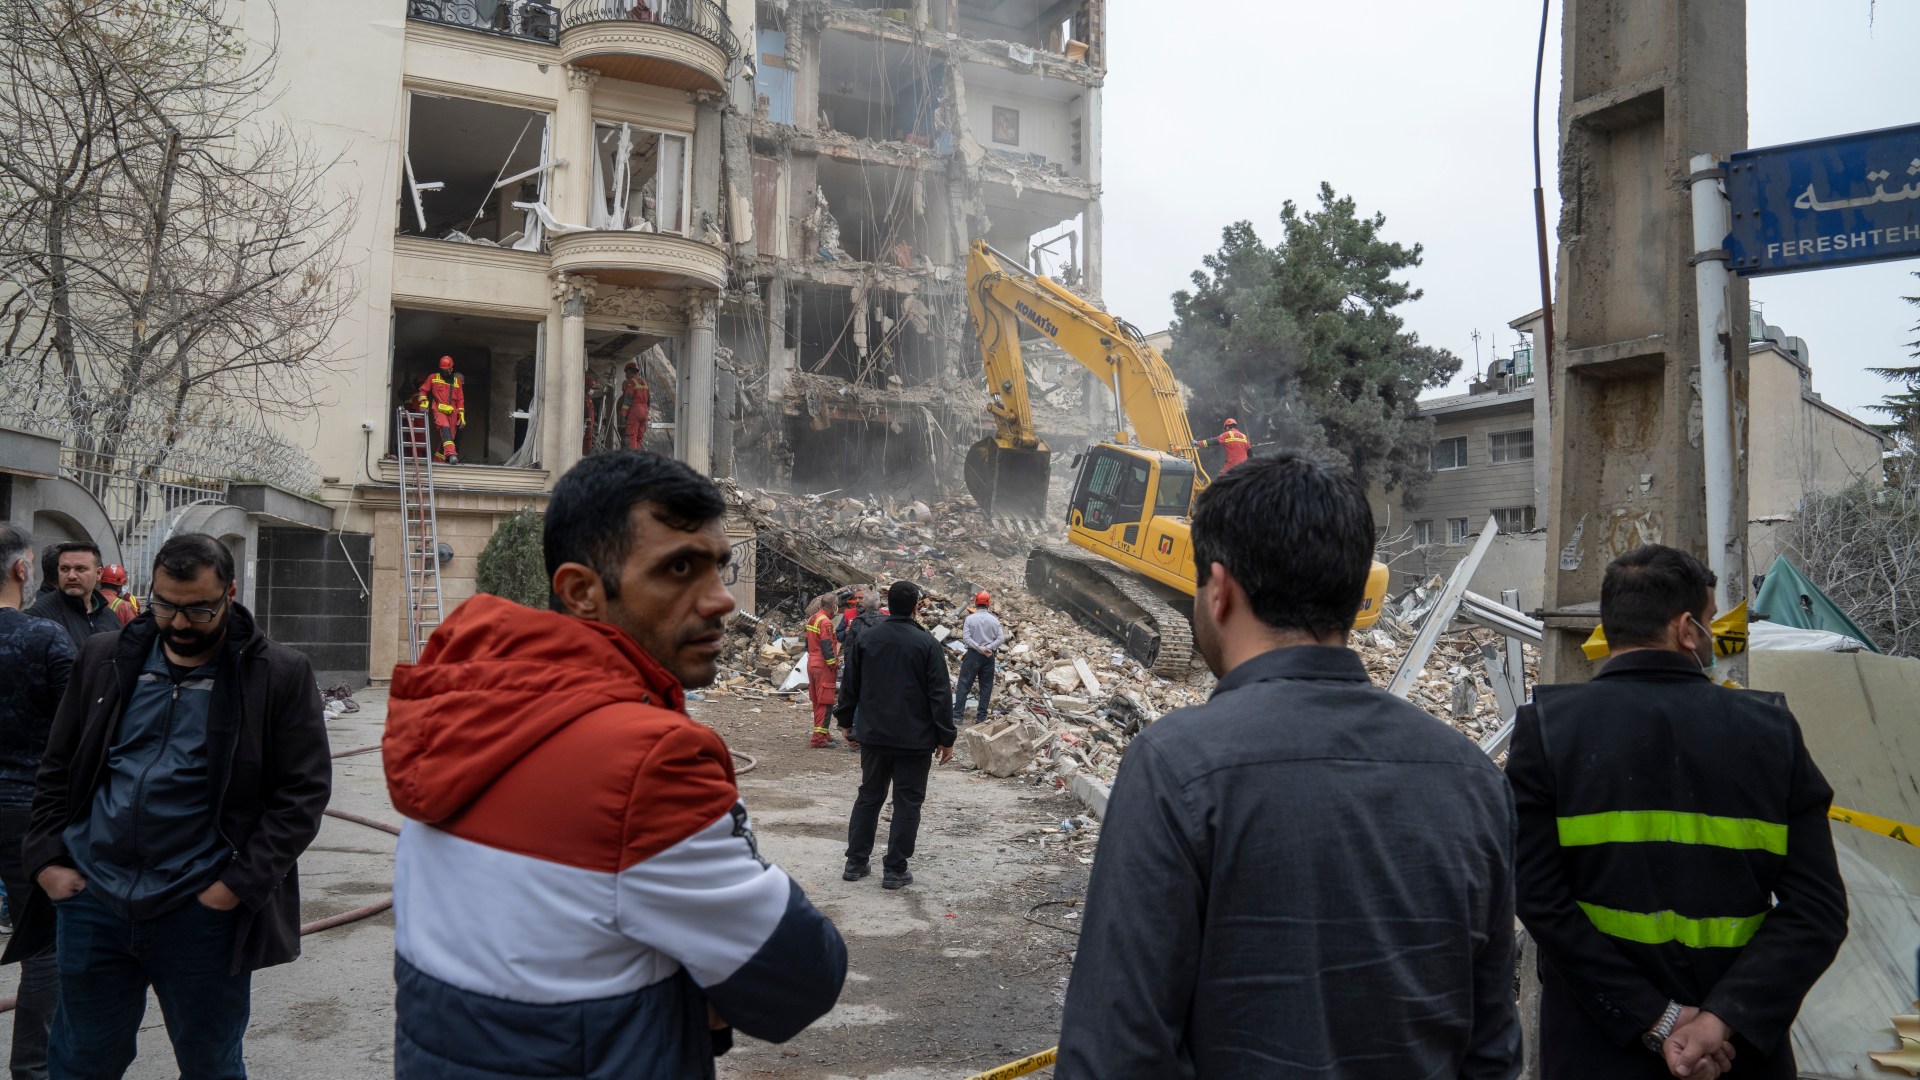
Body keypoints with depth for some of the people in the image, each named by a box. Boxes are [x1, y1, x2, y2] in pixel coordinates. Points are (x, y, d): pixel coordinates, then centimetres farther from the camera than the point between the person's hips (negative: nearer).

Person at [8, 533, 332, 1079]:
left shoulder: (279, 675, -7)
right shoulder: (105, 659, 6)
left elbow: (302, 792, -8)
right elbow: (58, 770, 14)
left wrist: (239, 883, -13)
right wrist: (47, 858, 3)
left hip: (203, 911, -3)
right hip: (90, 899, 3)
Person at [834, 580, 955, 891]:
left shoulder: (866, 639, 2)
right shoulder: (927, 644, -10)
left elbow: (851, 686, 10)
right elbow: (940, 695, -10)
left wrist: (846, 722, 23)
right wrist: (945, 738, -5)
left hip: (873, 736, 4)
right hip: (915, 739, -4)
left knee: (868, 797, 16)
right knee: (907, 802, 5)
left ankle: (855, 862, 20)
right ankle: (895, 869, 6)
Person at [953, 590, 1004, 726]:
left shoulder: (970, 618, -6)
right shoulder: (994, 620, 1)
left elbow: (966, 638, -14)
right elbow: (1001, 638, -7)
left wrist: (979, 648, -13)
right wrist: (988, 648, -12)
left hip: (973, 654, -2)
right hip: (989, 656, 2)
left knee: (964, 684, -1)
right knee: (986, 686, 10)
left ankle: (957, 715, -6)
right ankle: (982, 716, 11)